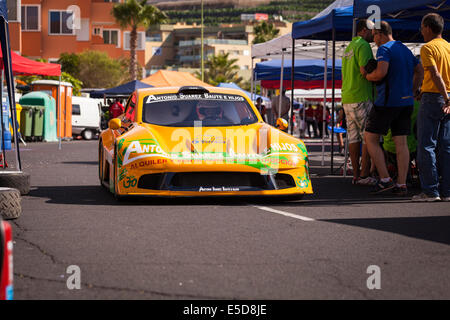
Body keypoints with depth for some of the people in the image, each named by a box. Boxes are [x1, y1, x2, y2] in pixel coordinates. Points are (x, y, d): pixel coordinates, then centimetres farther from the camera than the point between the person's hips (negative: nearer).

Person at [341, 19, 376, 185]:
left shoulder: (349, 47, 21)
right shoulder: (363, 45, -9)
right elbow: (364, 70, -21)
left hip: (347, 98, 9)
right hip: (362, 98, -9)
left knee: (353, 137, 7)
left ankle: (356, 175, 6)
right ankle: (364, 174, -9)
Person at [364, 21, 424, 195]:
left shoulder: (384, 49, -10)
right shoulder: (405, 49, 17)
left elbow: (381, 72, -25)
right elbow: (420, 71, 25)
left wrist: (367, 76, -6)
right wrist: (411, 92, 26)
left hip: (388, 102, -8)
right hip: (406, 102, 8)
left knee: (370, 138, 2)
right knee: (401, 143, 6)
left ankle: (385, 179, -5)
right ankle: (401, 184, 2)